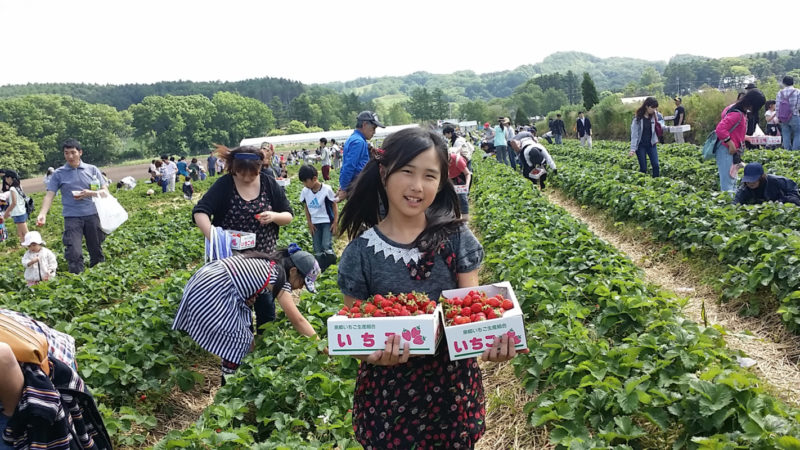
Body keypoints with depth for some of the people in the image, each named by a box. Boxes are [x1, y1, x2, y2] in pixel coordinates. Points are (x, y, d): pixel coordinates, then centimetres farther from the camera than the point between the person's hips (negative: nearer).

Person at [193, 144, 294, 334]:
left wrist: (274, 216, -21)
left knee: (266, 304, 11)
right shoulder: (224, 185, -10)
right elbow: (200, 212, -18)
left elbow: (288, 216, 2)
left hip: (264, 258, 2)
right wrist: (213, 237, -34)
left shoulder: (269, 183, -3)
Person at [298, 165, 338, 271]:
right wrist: (310, 223, 3)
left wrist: (335, 222, -10)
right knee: (317, 250, 6)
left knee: (326, 246, -18)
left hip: (327, 222, -4)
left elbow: (334, 205, -8)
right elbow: (306, 208, 7)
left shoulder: (326, 189, -17)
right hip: (314, 224, 4)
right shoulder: (305, 191, -5)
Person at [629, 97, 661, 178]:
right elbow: (634, 134, -14)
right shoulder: (638, 118, -13)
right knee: (643, 168, -1)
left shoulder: (654, 116, 0)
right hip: (640, 145, -4)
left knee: (656, 165, -3)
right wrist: (633, 149, -21)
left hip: (651, 144, 4)